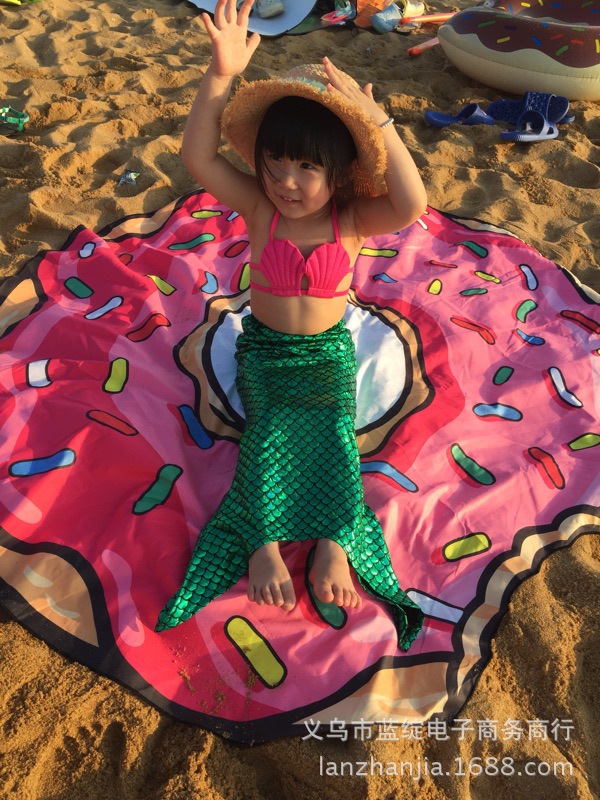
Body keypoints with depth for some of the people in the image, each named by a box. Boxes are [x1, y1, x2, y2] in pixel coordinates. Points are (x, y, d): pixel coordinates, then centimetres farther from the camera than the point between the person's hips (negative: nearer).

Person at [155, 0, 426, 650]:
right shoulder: (259, 208, -10)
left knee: (332, 433, -20)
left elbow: (412, 204, -34)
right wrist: (222, 73, -31)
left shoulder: (352, 220, -14)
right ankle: (264, 543, -13)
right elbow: (198, 157, -22)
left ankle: (334, 542, -14)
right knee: (270, 432, -19)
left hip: (329, 351, 0)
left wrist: (375, 118, -36)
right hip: (264, 347, 1)